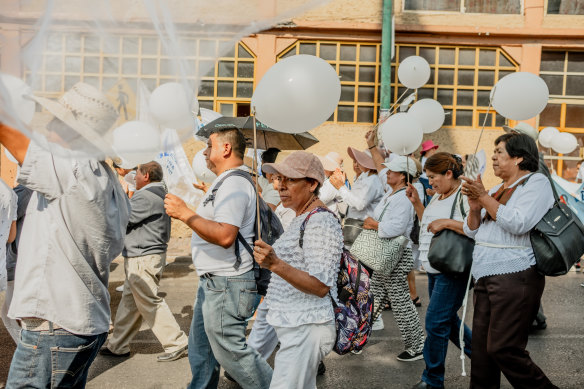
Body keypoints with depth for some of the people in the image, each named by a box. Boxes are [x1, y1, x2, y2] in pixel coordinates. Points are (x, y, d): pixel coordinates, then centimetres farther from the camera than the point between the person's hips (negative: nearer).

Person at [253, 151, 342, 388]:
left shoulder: (321, 223, -17)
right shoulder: (302, 219, 15)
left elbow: (320, 286, -24)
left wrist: (275, 265, -33)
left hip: (305, 330, -11)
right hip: (294, 326, 11)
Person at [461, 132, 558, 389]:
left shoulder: (536, 182, -3)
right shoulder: (497, 189, 19)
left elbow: (518, 223, -19)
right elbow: (472, 231, 17)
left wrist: (484, 197, -13)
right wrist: (475, 207, -1)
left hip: (515, 278, -8)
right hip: (485, 277, 8)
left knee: (503, 349, -9)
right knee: (481, 349, 10)